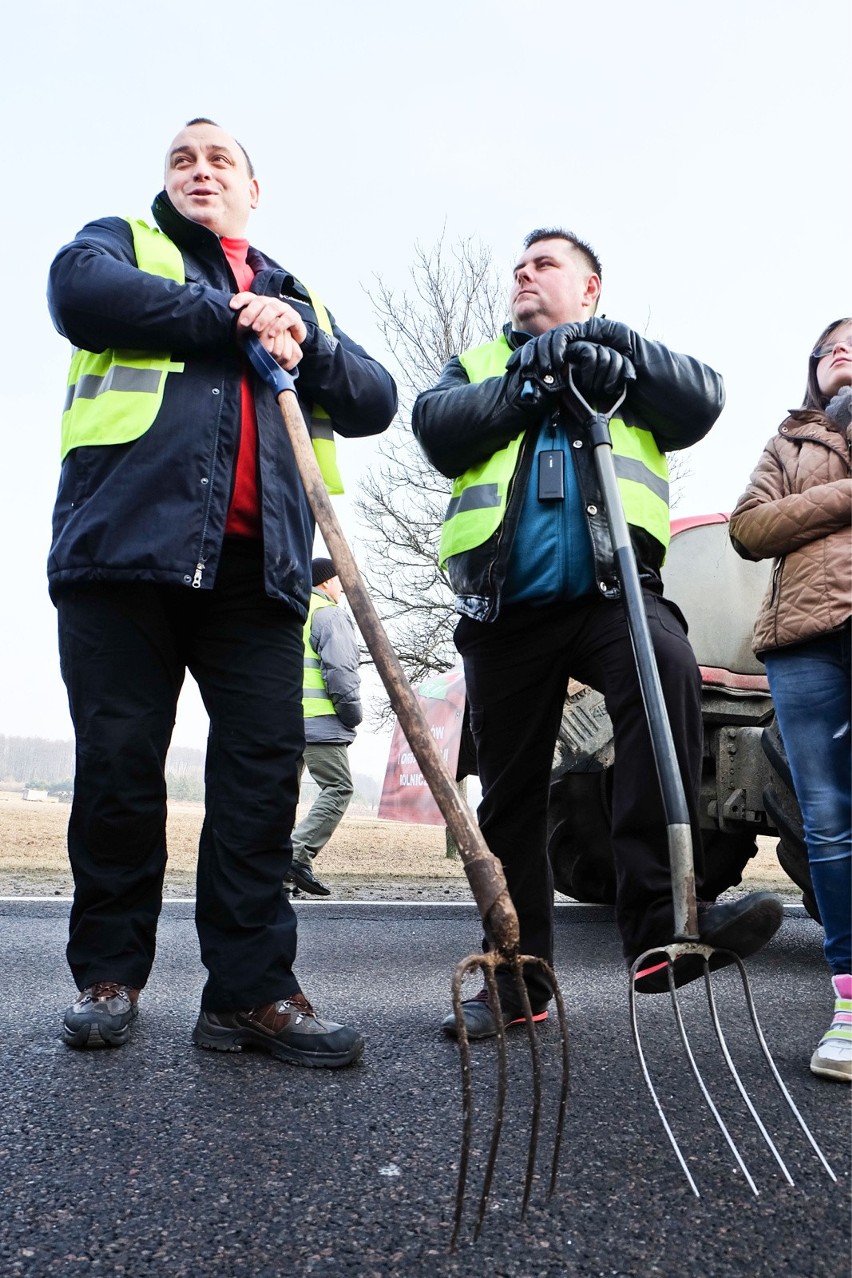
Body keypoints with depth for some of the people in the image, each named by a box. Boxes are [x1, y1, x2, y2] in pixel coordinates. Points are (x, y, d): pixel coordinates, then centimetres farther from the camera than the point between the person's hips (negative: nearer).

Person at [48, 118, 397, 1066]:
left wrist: (303, 341, 0)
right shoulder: (121, 242, 21)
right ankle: (108, 973, 15)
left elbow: (375, 401, 17)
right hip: (126, 537, -2)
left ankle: (251, 987, 2)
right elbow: (80, 290, -4)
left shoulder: (296, 300, 30)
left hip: (255, 562, 3)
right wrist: (229, 316, -3)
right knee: (116, 764, -1)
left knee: (265, 767, -5)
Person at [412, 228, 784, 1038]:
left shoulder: (631, 363, 23)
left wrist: (611, 347, -8)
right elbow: (435, 427, 3)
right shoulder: (479, 365, 25)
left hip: (610, 589, -1)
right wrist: (527, 387, -7)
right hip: (507, 606, 2)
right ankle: (518, 978, 19)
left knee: (666, 667, -34)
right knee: (510, 793, 5)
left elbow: (701, 402, 3)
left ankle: (660, 922, -32)